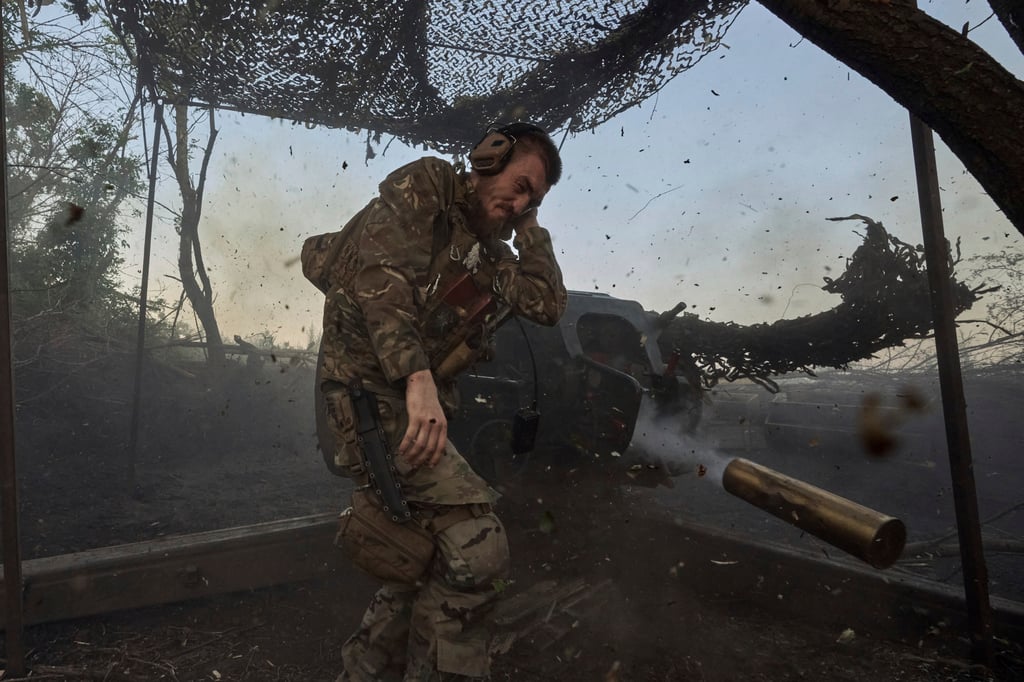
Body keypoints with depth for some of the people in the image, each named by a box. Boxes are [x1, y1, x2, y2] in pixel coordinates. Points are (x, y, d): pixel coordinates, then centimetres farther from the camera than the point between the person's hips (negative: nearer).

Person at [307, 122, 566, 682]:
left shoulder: (491, 254, 20)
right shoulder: (427, 184, -2)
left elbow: (548, 306, 8)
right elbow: (383, 276, -18)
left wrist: (528, 225, 12)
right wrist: (418, 378, -28)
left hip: (416, 403, 9)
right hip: (370, 390, -9)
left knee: (429, 559, 14)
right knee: (477, 546, -16)